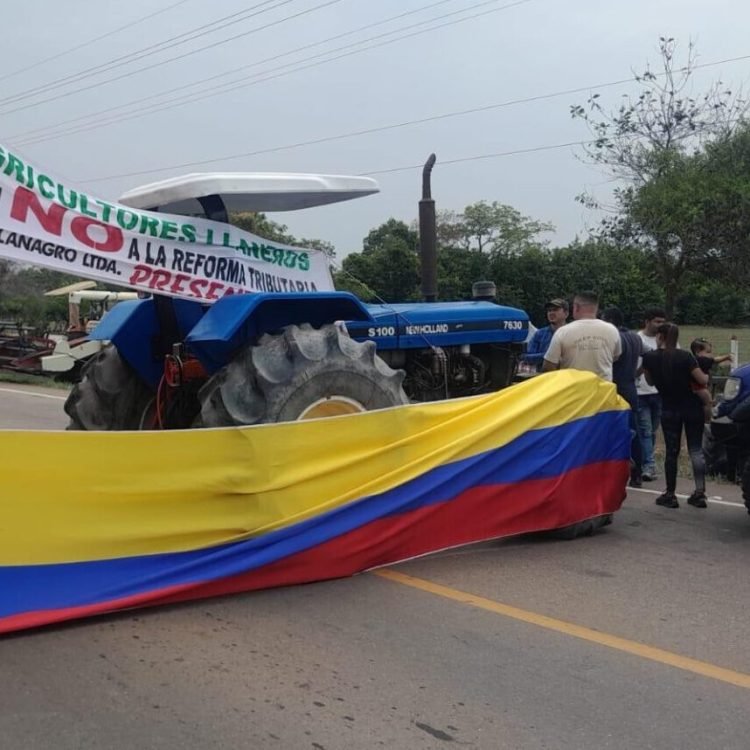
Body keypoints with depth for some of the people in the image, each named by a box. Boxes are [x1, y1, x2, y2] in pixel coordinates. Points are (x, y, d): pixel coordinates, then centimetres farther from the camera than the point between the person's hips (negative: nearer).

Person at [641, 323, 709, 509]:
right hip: (692, 408, -1)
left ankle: (670, 494, 10)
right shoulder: (685, 356, -12)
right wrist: (707, 375, 10)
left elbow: (650, 382, 8)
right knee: (696, 450, 5)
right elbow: (702, 380, -11)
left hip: (669, 409, 1)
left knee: (671, 451, 7)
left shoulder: (649, 357, -6)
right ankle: (700, 492, 3)